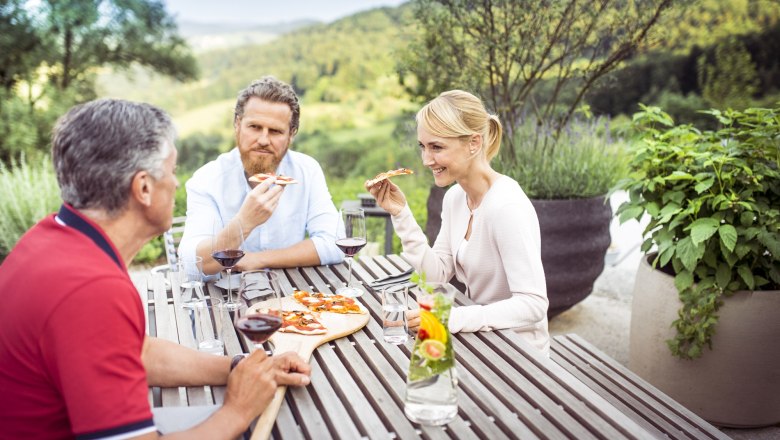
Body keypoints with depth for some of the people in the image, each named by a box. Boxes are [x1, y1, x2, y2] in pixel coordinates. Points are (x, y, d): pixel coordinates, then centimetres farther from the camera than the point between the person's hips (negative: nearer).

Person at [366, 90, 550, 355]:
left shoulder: (507, 207, -25)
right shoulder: (455, 197, 0)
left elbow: (533, 305, -27)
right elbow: (438, 273, -1)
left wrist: (451, 318, -36)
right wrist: (400, 214, -9)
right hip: (479, 337, 6)